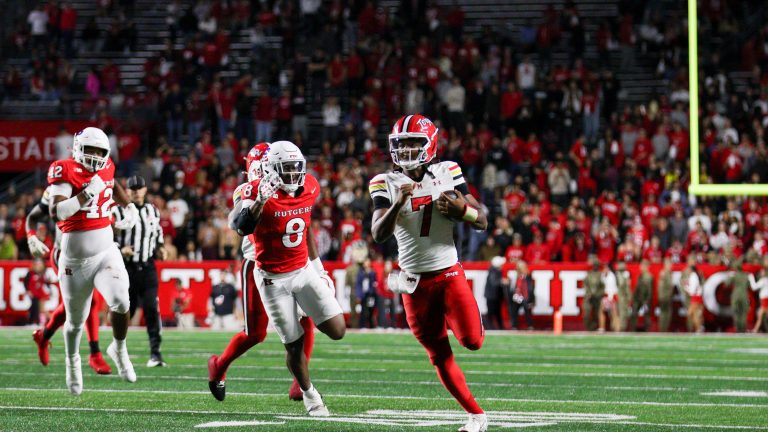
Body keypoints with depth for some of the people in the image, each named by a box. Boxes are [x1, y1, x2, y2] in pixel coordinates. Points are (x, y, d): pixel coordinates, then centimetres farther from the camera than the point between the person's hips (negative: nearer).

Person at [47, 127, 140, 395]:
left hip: (105, 252, 3)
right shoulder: (64, 172, -14)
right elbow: (56, 212, -27)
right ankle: (72, 361, 42)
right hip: (75, 259, -3)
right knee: (75, 320, 11)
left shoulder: (105, 169, 3)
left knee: (120, 302, -22)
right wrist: (87, 194, -31)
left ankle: (119, 349, 6)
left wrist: (129, 208, 19)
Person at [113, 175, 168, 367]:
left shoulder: (153, 211, 12)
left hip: (147, 267, 3)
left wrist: (160, 249, 5)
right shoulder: (118, 212, -4)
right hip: (127, 268, -3)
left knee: (152, 308, -10)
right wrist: (120, 250, -20)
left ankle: (155, 352, -12)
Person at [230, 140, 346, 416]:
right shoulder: (260, 192, -18)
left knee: (337, 331, -6)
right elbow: (243, 229, -33)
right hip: (273, 279, -4)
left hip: (304, 271, 4)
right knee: (294, 344, 1)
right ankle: (309, 394, 22)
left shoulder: (309, 189, -2)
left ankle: (308, 318, 26)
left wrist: (317, 265, 18)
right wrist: (259, 202, -48)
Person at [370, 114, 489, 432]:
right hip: (416, 283, 1)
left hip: (449, 274, 0)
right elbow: (378, 235, -15)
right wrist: (398, 203, -30)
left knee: (472, 341, -15)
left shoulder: (448, 173, -2)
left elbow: (482, 222, 1)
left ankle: (471, 320, 21)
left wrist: (460, 209, -20)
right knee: (440, 357, 4)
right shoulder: (386, 184, -3)